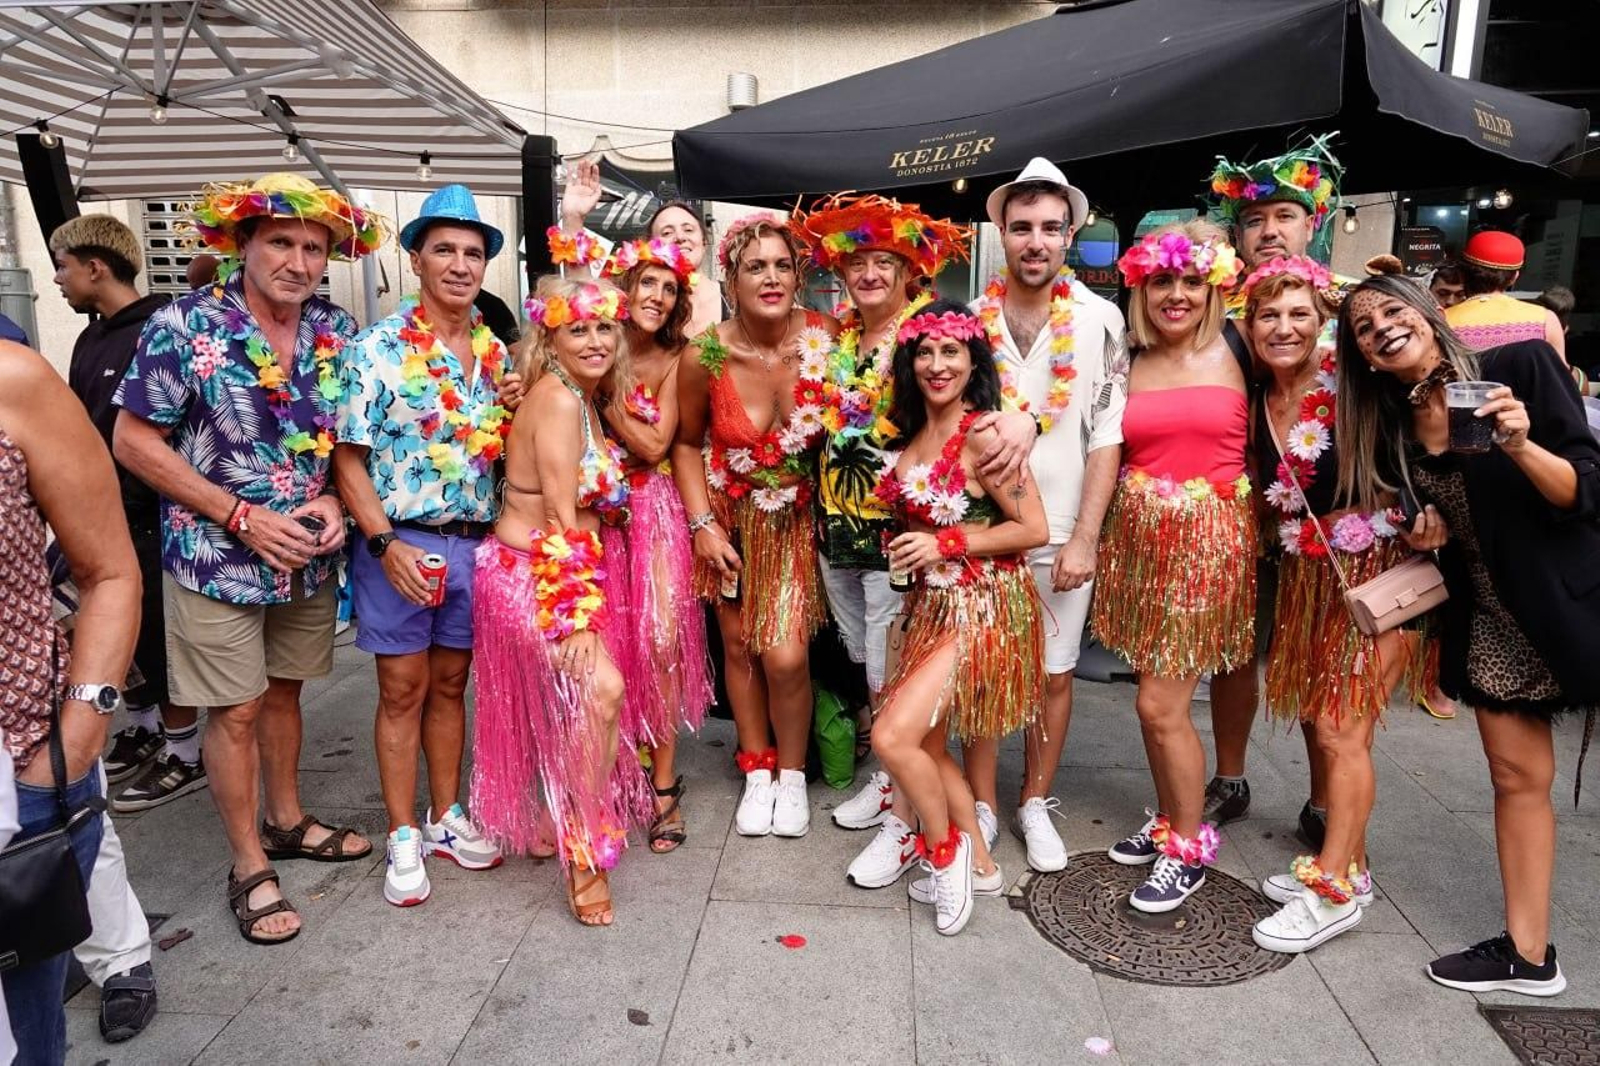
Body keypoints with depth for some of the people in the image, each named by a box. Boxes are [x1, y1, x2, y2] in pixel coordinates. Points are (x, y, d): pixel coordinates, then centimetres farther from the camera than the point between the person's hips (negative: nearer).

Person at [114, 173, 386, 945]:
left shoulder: (338, 332, -2)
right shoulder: (183, 325, -15)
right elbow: (134, 442, -11)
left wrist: (335, 501, -11)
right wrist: (241, 515, -18)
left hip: (308, 557, 4)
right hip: (217, 557, -4)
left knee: (283, 689, 19)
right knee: (235, 709, 5)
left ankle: (286, 821, 38)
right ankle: (249, 867, 22)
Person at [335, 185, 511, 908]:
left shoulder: (496, 353, 7)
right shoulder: (377, 348, -8)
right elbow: (349, 457, -9)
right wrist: (386, 544, -17)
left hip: (476, 544, 4)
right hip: (401, 544, -4)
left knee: (451, 684, 15)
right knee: (402, 691, 6)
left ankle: (446, 818, 30)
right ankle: (403, 838, 20)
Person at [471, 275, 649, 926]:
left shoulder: (586, 399, 10)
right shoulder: (556, 398, -17)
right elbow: (561, 520, -22)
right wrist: (577, 620, -23)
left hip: (571, 571, 10)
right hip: (528, 574, -10)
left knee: (561, 705, 17)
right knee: (600, 689, -23)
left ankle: (548, 823, 36)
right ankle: (585, 852, -10)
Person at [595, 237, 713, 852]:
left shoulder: (676, 360, 0)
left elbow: (654, 448, -8)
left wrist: (606, 393, -15)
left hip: (653, 508, 0)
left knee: (662, 642, -10)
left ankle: (664, 783, 5)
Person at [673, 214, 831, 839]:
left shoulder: (826, 337, -17)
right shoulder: (706, 357, -17)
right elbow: (686, 442, -1)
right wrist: (702, 525, -6)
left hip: (797, 514, 0)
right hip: (731, 514, 1)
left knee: (785, 657, -7)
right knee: (739, 644, 9)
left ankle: (791, 774, 20)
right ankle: (756, 772, 31)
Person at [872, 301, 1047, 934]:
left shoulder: (982, 433, -15)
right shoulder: (912, 433, 8)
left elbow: (1035, 529, -16)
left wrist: (947, 544, -17)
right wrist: (904, 548, 5)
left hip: (981, 604, -8)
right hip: (933, 602, 8)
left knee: (893, 736, -15)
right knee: (927, 744, 13)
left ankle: (945, 851, 11)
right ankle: (978, 864, 32)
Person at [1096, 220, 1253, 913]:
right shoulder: (1131, 368, 9)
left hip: (1208, 540, -4)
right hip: (1140, 537, 4)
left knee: (1160, 704, -3)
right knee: (1155, 697, 11)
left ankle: (1189, 847, 18)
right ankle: (1169, 819, 32)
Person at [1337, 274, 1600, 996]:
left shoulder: (1520, 366, -12)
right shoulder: (1388, 429, 1)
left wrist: (1519, 445, -32)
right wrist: (1425, 530, -7)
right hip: (1488, 617, 4)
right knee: (1517, 777, 9)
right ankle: (1527, 953, 19)